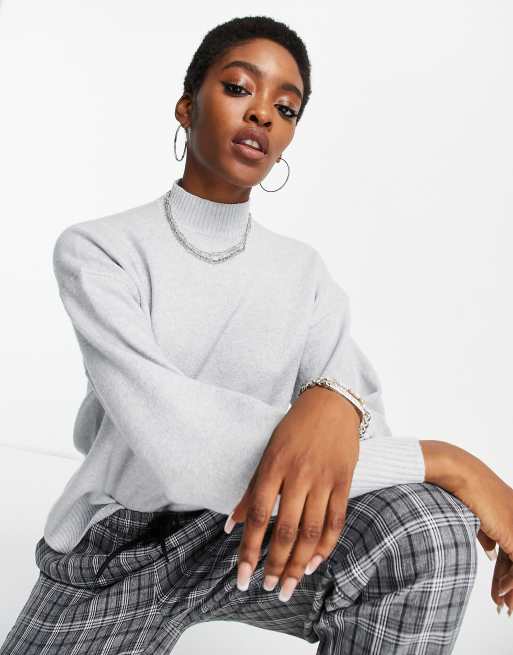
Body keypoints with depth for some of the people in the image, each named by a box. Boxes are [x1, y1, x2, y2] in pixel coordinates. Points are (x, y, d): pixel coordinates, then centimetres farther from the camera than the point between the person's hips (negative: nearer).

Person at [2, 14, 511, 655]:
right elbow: (177, 443, -28)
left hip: (254, 527, 1)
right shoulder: (95, 250, -13)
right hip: (116, 551, 0)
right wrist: (445, 461, -30)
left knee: (430, 529, -26)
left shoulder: (304, 271, 3)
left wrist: (335, 403, -37)